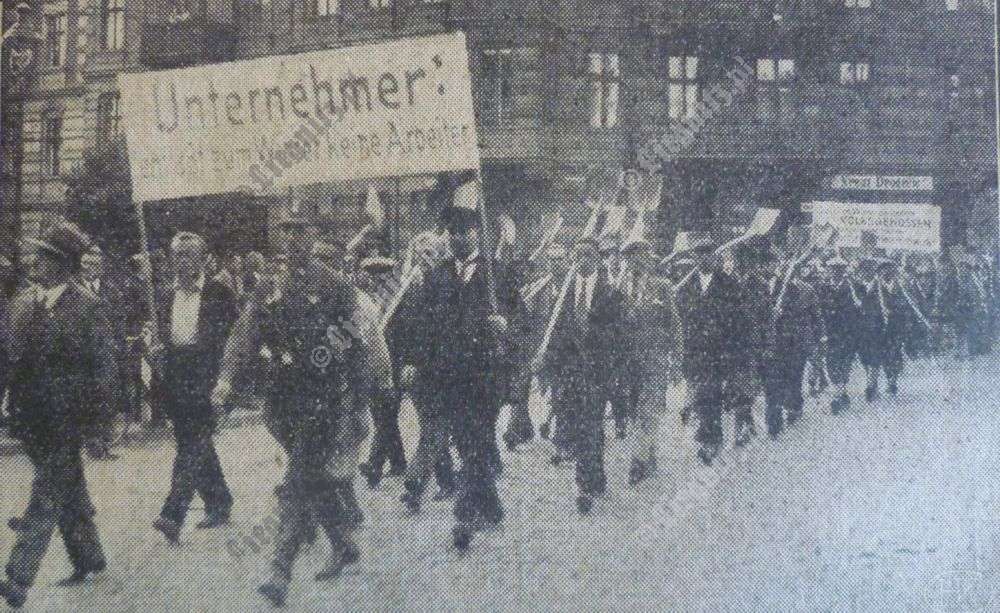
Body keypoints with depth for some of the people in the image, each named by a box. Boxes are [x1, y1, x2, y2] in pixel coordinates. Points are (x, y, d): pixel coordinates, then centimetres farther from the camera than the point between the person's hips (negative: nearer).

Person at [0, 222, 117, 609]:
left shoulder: (86, 308, -12)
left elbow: (103, 369, -11)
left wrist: (95, 423, -12)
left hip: (64, 421, -6)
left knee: (45, 498, -5)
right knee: (68, 494, 18)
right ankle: (88, 557, 33)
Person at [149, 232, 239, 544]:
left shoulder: (219, 294, 0)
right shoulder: (164, 295, 14)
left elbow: (233, 337, 1)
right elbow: (156, 334, 18)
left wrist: (225, 378, -8)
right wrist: (155, 347, -3)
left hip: (205, 378, -5)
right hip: (173, 380, 6)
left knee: (194, 444, -13)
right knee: (195, 445, 12)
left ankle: (173, 514, -18)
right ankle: (219, 505, 25)